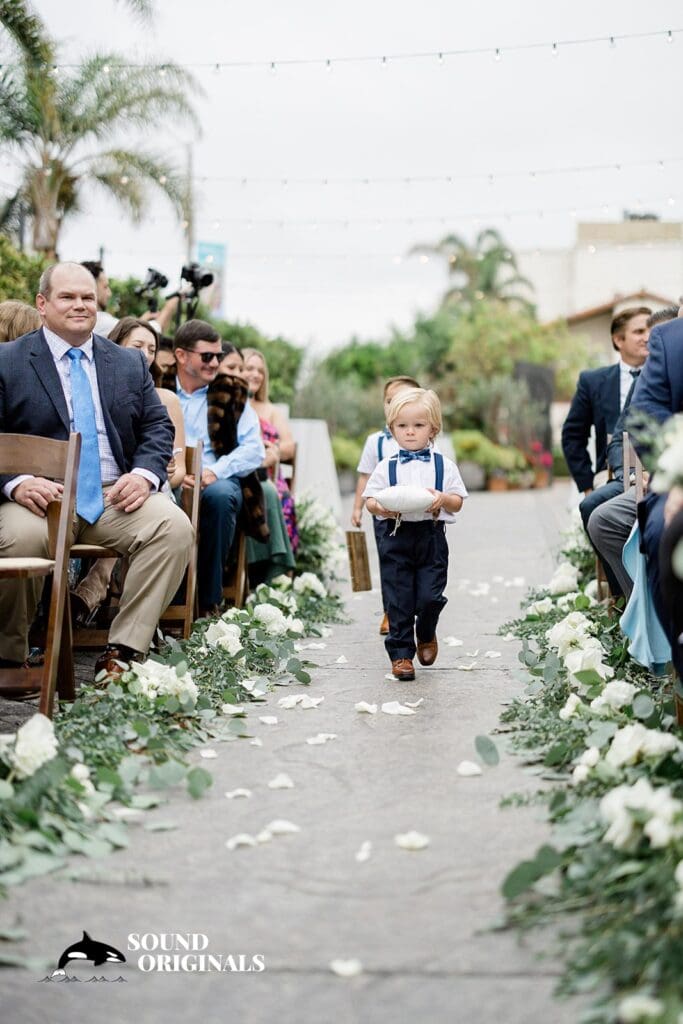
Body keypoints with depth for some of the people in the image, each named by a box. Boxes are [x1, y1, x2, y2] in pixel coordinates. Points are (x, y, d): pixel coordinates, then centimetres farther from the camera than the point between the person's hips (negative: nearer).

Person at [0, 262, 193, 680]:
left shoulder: (131, 363, 18)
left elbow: (158, 427, 15)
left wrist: (144, 474, -7)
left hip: (115, 495, 3)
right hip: (42, 494, -3)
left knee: (175, 526, -25)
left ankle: (122, 652, -20)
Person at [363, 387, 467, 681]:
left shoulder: (444, 466, 5)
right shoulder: (386, 467, 5)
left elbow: (458, 502, 4)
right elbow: (370, 498, 5)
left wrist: (443, 499, -17)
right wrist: (379, 507, -17)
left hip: (431, 537, 0)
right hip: (395, 537, 0)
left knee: (430, 597, -3)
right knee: (398, 600, 2)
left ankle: (426, 635, 28)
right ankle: (401, 654, 12)